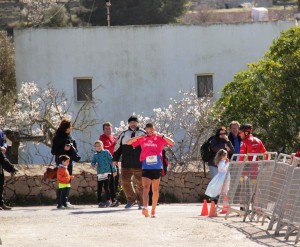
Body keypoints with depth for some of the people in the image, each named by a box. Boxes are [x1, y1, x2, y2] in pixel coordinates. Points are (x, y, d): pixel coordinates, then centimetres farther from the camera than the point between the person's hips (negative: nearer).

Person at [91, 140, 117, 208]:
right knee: (99, 188, 1)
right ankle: (100, 201, 7)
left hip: (107, 172, -3)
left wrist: (114, 170, 0)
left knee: (106, 186, -9)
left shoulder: (106, 152, 3)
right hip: (99, 173, 3)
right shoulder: (95, 155, 12)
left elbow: (111, 161, 3)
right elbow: (93, 163, 9)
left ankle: (108, 200, 1)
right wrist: (94, 164, -15)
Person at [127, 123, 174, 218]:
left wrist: (162, 136, -15)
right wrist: (138, 137, -9)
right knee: (146, 188, -15)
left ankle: (153, 211, 18)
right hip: (146, 167, 0)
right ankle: (145, 207, -30)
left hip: (157, 168, 0)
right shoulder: (142, 139, 7)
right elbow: (128, 142, 6)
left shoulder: (159, 138, 4)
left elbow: (172, 143, -6)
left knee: (155, 190, 9)